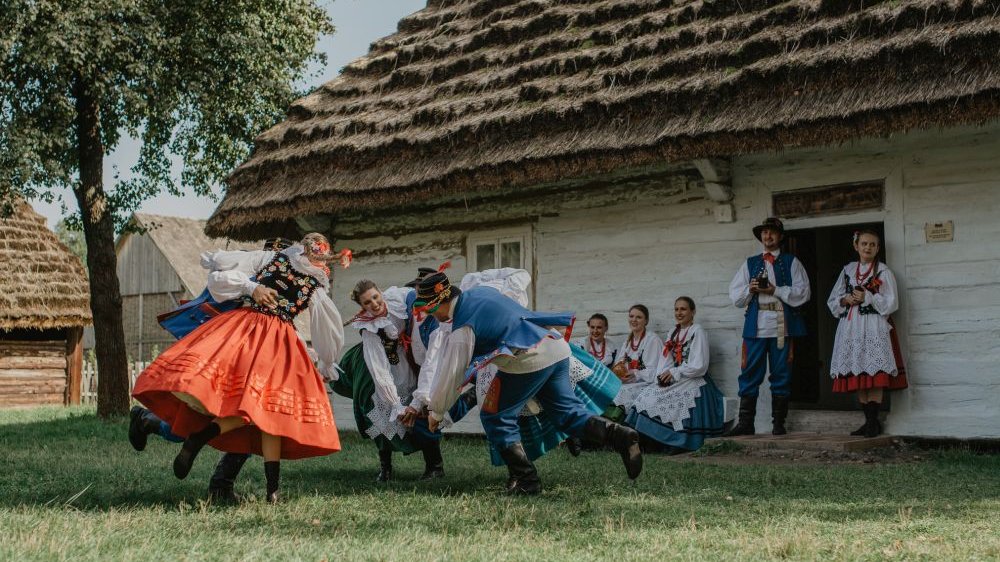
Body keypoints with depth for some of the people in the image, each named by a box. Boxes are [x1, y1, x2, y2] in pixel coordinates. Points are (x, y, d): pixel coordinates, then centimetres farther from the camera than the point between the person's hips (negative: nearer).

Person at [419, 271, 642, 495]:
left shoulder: (462, 328, -9)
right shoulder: (479, 292, 16)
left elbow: (451, 373, -6)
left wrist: (436, 411, 6)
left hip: (529, 361, -9)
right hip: (557, 349, 9)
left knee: (494, 417, 4)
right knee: (570, 413, 12)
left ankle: (526, 480, 2)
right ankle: (620, 435, -9)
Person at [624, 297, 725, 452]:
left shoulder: (697, 332, -4)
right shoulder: (674, 333, 19)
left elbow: (699, 366, -12)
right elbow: (665, 359, 13)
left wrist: (673, 373, -12)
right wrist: (662, 375, -7)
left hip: (694, 382, -7)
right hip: (675, 381, 7)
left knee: (657, 399, -25)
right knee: (646, 394, -16)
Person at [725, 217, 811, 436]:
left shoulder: (791, 262, 10)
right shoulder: (750, 264, 17)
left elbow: (802, 292, -2)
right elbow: (735, 295, 13)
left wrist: (775, 290, -11)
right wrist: (750, 289, -7)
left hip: (783, 325, -2)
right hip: (755, 325, 2)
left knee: (781, 375, 1)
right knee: (750, 374, -2)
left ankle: (778, 424, 7)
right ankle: (746, 423, 1)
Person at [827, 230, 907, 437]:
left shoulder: (883, 272, 3)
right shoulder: (847, 270, 15)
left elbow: (891, 303, -4)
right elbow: (833, 301, 16)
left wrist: (867, 298, -13)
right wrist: (845, 300, -4)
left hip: (874, 329, -4)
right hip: (851, 329, 5)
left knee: (874, 375, -11)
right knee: (857, 377, 3)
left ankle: (873, 422, -8)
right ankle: (869, 421, 10)